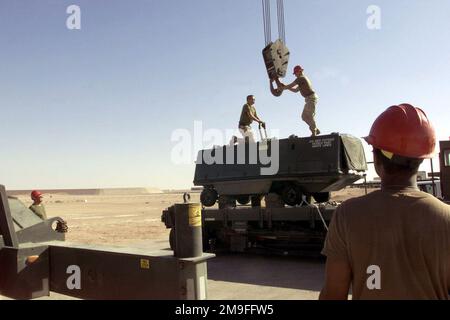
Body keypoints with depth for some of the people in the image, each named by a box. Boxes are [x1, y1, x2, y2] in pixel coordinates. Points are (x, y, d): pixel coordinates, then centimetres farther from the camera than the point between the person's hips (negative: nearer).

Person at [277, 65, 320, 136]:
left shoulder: (300, 78, -8)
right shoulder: (303, 79, 24)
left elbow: (290, 86, -10)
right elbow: (295, 90, 28)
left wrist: (281, 88, 5)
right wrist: (285, 87, 21)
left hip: (311, 98, -10)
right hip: (309, 99, 10)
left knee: (310, 116, -11)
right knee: (304, 116, 10)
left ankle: (314, 133, -8)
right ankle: (316, 130, 12)